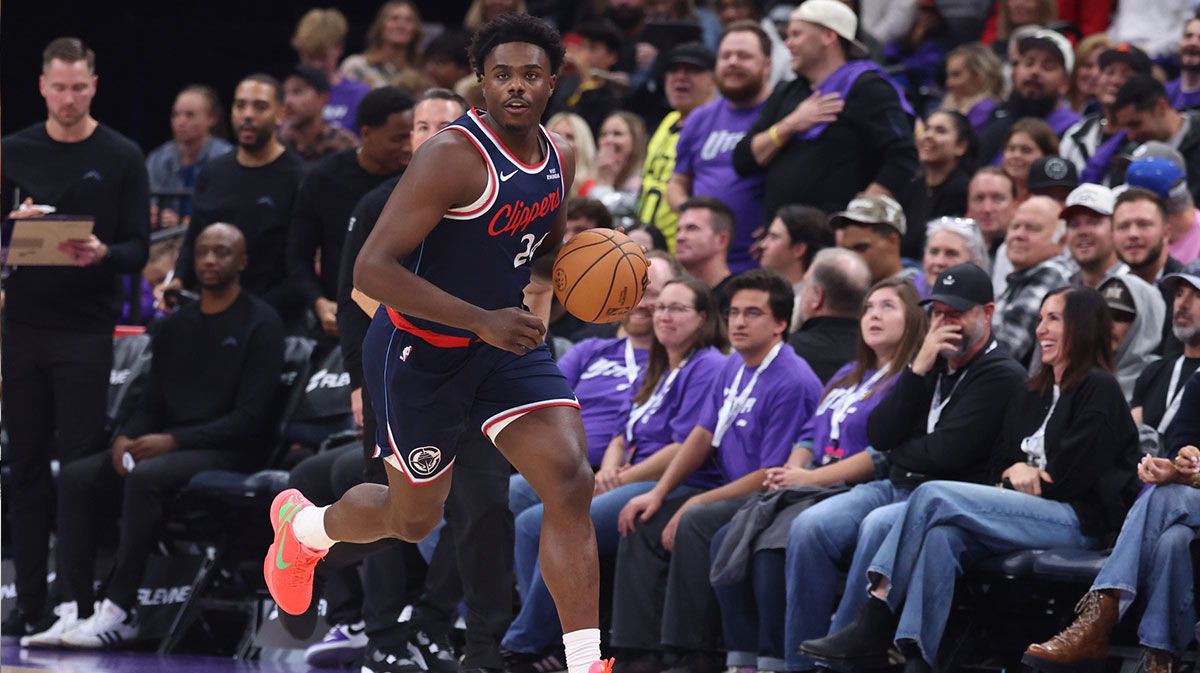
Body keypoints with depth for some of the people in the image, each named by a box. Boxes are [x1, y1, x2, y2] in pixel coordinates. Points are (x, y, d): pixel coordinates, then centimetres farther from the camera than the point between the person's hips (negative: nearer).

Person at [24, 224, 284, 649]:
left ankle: (119, 610, -34)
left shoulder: (260, 323, -2)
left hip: (228, 453, -7)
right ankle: (76, 609, -26)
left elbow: (251, 416, -10)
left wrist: (173, 440, -17)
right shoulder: (175, 326, 19)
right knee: (76, 477, -17)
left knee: (146, 477, -35)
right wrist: (125, 437, -5)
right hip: (166, 447, 7)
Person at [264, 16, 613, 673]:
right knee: (414, 517, 13)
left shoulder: (558, 158, 0)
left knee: (570, 480, -16)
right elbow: (372, 268, -31)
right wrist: (484, 321, -35)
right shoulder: (453, 156, -26)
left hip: (507, 344, 6)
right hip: (421, 350, -6)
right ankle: (302, 525, 48)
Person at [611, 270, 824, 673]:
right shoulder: (735, 367, 9)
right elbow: (704, 434, 16)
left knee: (696, 522, -32)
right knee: (643, 522, 1)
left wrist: (697, 503, -18)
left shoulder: (792, 383, -20)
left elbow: (773, 475, -21)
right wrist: (659, 493, 5)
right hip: (729, 492, 10)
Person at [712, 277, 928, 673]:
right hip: (809, 488, 9)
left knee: (774, 547, -31)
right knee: (727, 542, -12)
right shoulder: (848, 377, 26)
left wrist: (813, 477, -15)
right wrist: (791, 470, 3)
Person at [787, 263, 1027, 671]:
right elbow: (879, 435, 6)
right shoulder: (932, 363, 18)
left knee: (878, 527, -35)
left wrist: (895, 452, 5)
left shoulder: (1001, 376, -5)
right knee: (809, 526, -17)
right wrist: (919, 370, -3)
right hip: (897, 487, 7)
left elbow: (947, 451, -14)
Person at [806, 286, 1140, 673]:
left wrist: (1029, 476, 2)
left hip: (1077, 521, -7)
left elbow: (1076, 474, -9)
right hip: (1033, 513, 7)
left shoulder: (1099, 390, 0)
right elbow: (998, 464, 21)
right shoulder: (1032, 395, 26)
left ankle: (875, 624, -26)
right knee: (942, 535, -26)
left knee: (934, 496, -21)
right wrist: (1016, 471, -1)